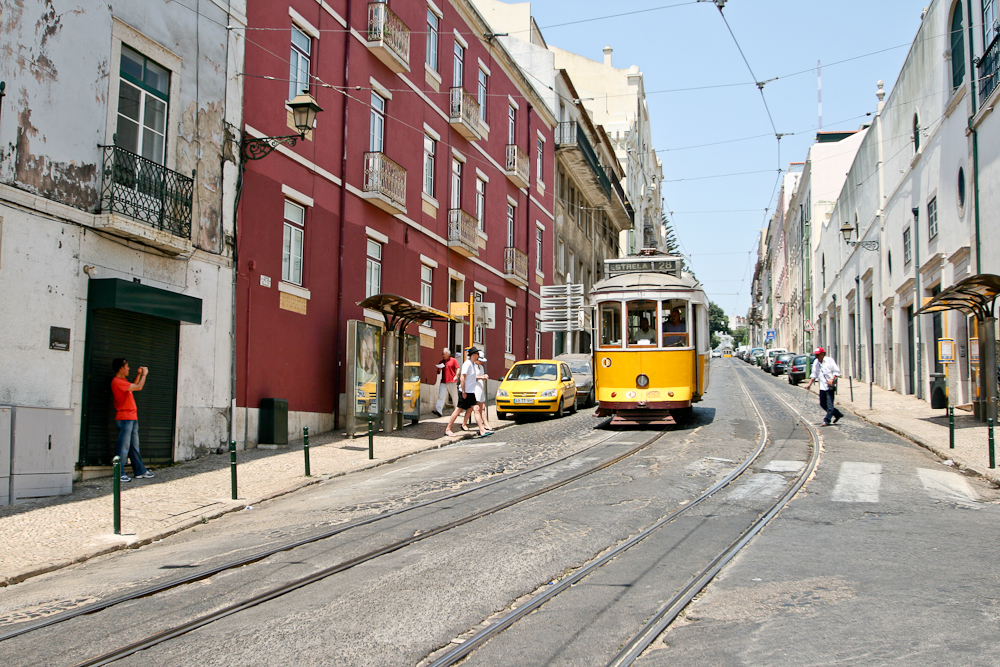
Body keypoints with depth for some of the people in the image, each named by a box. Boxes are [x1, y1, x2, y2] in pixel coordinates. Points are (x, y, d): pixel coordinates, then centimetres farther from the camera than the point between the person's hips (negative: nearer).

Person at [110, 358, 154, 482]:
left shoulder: (123, 380, 15)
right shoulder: (117, 381, -16)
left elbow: (133, 386, 33)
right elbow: (138, 387, -17)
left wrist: (138, 375, 20)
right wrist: (144, 374, -2)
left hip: (132, 418, 10)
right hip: (124, 418, -10)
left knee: (134, 447, 14)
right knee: (124, 447, -7)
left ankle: (139, 471, 19)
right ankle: (119, 474, -2)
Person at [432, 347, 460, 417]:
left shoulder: (453, 360, 1)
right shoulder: (442, 361, 15)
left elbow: (457, 369, -3)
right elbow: (439, 371, 23)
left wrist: (456, 376, -20)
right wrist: (439, 369, -1)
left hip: (451, 382, -4)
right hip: (443, 382, 4)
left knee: (455, 397, 6)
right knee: (441, 396, -9)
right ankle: (438, 411, -18)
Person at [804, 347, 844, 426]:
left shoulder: (829, 360, -4)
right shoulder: (816, 362, 12)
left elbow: (837, 371, -4)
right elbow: (814, 375, 17)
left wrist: (832, 379, -18)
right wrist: (809, 384, 9)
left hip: (830, 386, -7)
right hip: (822, 387, 7)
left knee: (829, 404, -8)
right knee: (822, 404, 8)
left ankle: (827, 420, -2)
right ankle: (838, 414, 24)